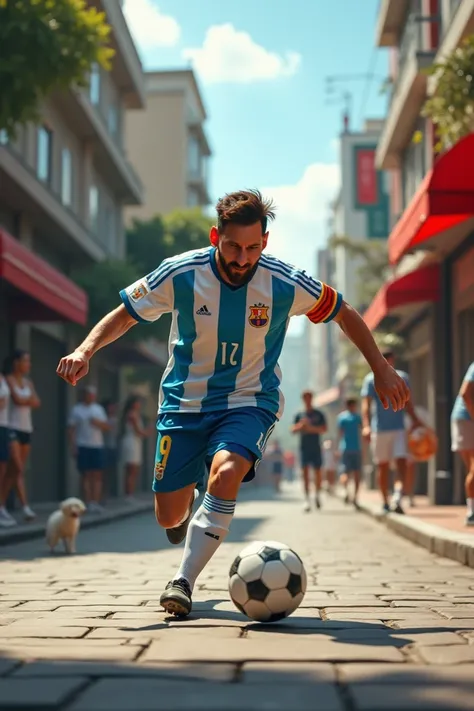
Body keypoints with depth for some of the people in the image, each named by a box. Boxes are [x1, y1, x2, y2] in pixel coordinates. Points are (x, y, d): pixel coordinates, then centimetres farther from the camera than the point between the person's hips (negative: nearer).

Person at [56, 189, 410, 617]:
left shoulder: (285, 284, -15)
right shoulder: (180, 275, -15)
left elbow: (344, 314, 2)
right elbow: (124, 315, -2)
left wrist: (381, 369, 0)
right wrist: (85, 350, -19)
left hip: (250, 402, -1)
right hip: (184, 401, 1)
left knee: (226, 472, -33)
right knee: (169, 516, 2)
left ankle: (184, 581, -22)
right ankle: (187, 505, 42)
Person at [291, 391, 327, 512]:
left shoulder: (318, 414, 8)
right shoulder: (299, 415, 11)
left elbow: (324, 428, 0)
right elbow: (293, 430, 6)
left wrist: (312, 428, -15)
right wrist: (300, 426, -15)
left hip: (316, 447, 0)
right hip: (304, 447, 0)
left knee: (317, 471, 2)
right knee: (305, 472, -7)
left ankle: (318, 495, 23)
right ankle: (307, 499, -9)